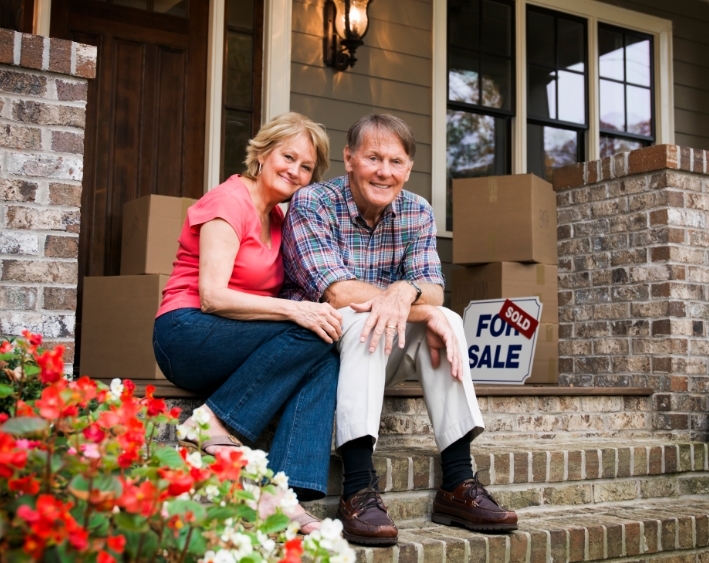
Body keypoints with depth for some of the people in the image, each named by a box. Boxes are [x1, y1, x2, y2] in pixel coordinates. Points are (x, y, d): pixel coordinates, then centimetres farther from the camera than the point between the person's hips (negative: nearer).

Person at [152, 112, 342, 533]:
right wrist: (293, 310, -29)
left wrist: (317, 308, -7)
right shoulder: (230, 202, -8)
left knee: (326, 358, -21)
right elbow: (212, 296, -19)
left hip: (243, 347, 7)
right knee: (310, 335, -26)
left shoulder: (277, 218, 17)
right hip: (188, 334, -7)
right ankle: (213, 428, -20)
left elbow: (283, 293, 14)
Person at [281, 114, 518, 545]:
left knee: (448, 320, -18)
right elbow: (338, 292, -24)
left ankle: (458, 484, -20)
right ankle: (359, 491, -37)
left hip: (379, 358, 5)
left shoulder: (417, 213, 2)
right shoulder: (312, 204, -14)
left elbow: (433, 291, -8)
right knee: (362, 320, -33)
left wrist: (406, 291, -34)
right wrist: (424, 312, -29)